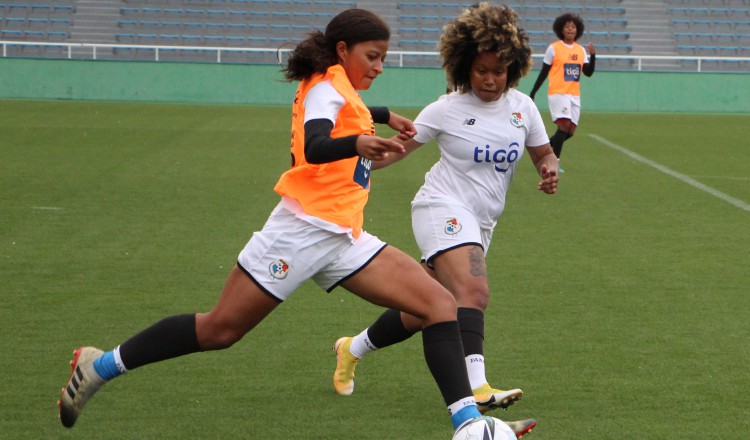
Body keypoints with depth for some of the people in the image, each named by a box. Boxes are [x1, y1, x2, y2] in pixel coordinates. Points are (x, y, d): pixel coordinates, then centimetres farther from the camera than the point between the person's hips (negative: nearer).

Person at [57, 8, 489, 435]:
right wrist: (357, 143, -46)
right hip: (304, 227, -9)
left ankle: (467, 421, -9)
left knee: (440, 303, -5)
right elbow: (314, 148, -28)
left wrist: (383, 115, 54)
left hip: (344, 239, 9)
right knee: (220, 328, -5)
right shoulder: (329, 85, -7)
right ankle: (100, 366, 10)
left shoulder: (338, 88, 20)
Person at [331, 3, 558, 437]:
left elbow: (544, 154, 15)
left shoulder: (522, 107, 5)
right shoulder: (447, 110, -6)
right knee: (473, 290, -30)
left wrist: (550, 170, -8)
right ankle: (477, 388, -41)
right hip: (444, 208, -6)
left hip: (480, 223, 6)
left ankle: (353, 349, 34)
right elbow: (397, 148, -2)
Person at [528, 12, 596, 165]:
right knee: (564, 125, -19)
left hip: (574, 95, 6)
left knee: (570, 131, 4)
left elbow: (588, 72, 6)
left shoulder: (581, 50, 10)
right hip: (558, 93, -6)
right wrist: (532, 93, -1)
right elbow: (544, 72, 0)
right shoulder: (553, 48, -3)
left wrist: (593, 55, -7)